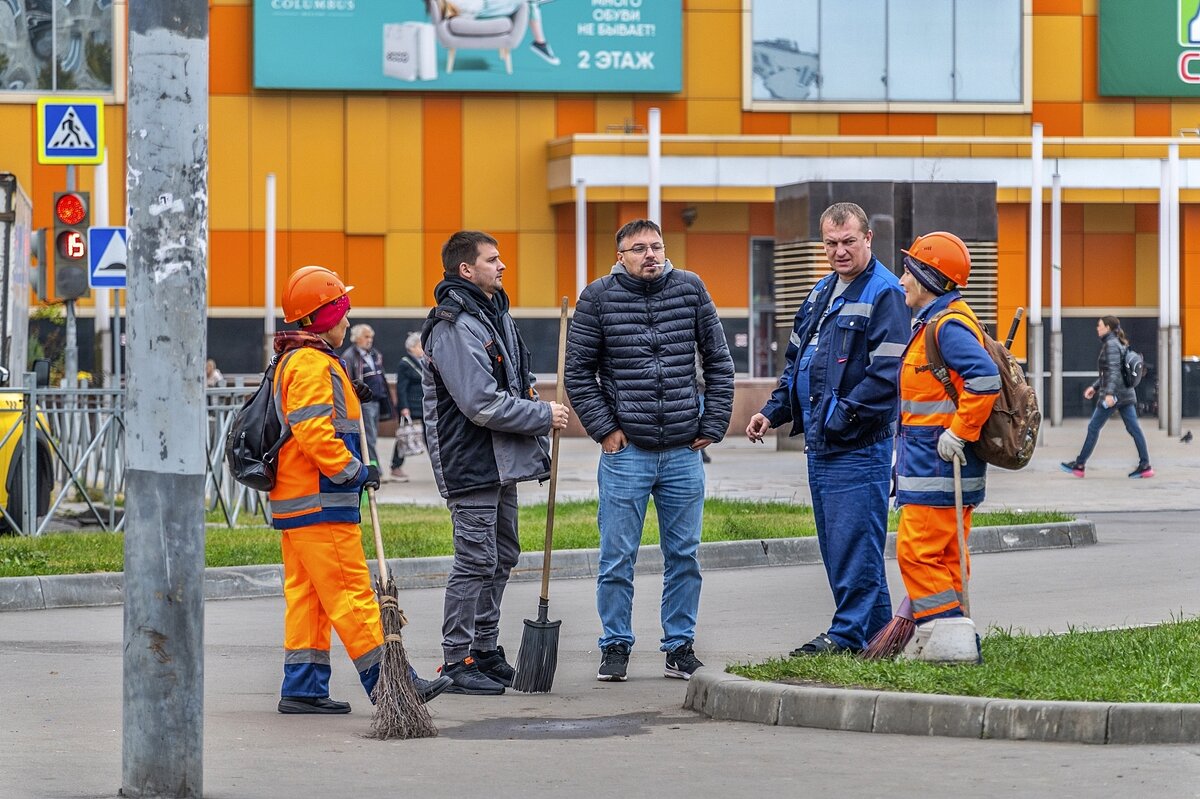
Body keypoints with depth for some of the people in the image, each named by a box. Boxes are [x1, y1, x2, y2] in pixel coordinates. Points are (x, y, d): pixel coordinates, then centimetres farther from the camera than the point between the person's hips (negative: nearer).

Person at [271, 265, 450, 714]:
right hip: (320, 506, -11)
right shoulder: (312, 365, -14)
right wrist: (354, 471, -15)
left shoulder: (295, 361, 21)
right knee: (350, 594, -9)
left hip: (293, 503, 11)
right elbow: (314, 433, -23)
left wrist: (353, 471, 23)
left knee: (306, 596, 10)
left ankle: (303, 688, 10)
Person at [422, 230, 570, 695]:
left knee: (501, 557, 16)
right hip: (471, 462, -10)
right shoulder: (455, 326, -18)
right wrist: (543, 416, -13)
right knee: (475, 562, -7)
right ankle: (458, 663, -1)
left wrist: (536, 447, 13)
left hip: (502, 463, 10)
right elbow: (482, 404, -23)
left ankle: (486, 652, 25)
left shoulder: (495, 315, 15)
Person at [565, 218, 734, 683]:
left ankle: (681, 645, 17)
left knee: (683, 556, 7)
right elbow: (578, 371, 1)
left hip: (683, 453, 2)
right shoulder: (598, 298, -2)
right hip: (626, 451, -2)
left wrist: (713, 426, 4)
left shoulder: (690, 290, 4)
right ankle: (615, 646, 12)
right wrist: (604, 429, -5)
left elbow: (718, 362, 10)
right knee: (617, 558, 1)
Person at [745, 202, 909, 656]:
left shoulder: (883, 294, -11)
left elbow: (887, 374, -19)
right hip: (820, 445, 9)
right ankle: (876, 630, 20)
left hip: (859, 445, -9)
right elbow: (796, 361, 25)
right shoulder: (821, 293, 17)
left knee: (853, 542, -7)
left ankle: (850, 633, -3)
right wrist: (773, 412, 14)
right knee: (836, 545, 12)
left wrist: (842, 415, -21)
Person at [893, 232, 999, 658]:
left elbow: (984, 379, -29)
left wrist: (958, 432, -24)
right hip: (932, 462, 11)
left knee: (918, 551, -10)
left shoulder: (948, 324, -16)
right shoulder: (933, 322, 17)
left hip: (938, 463, -11)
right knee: (945, 555, 12)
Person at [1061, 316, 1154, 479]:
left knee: (1093, 427, 0)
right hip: (1126, 393, 9)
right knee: (1133, 428, 3)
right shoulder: (1118, 344, 18)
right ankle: (1145, 465, -3)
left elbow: (1114, 370, -21)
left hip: (1114, 393, -9)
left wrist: (1109, 393, -28)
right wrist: (1094, 387, 26)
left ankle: (1079, 465, 6)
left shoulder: (1111, 344, -10)